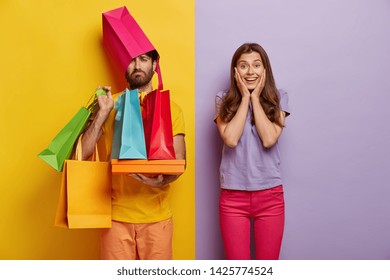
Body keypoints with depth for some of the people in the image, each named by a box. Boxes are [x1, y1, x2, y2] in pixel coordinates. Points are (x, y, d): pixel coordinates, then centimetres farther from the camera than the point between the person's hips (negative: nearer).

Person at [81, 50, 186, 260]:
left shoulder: (170, 108, 4)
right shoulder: (109, 104, 5)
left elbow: (178, 162, 1)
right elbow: (83, 153, -2)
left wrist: (162, 180, -19)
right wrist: (103, 112, -11)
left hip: (156, 216, 0)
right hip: (117, 215, 0)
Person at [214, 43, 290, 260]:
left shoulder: (278, 98, 1)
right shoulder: (224, 100, 0)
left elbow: (269, 139, -14)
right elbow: (230, 139, -15)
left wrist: (255, 97, -9)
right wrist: (244, 97, -9)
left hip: (270, 195, 1)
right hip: (233, 195, 0)